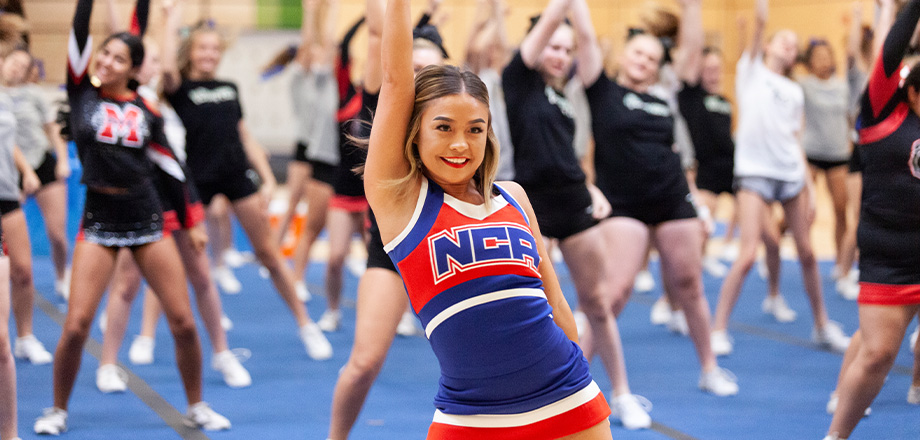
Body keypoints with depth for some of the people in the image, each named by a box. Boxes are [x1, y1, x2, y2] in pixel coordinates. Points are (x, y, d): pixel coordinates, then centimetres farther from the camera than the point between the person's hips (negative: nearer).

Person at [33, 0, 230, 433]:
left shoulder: (146, 110, 3)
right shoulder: (81, 93, 0)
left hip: (147, 218, 1)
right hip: (99, 220, -1)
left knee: (183, 321, 0)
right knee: (76, 325, -9)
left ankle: (197, 406, 19)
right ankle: (58, 410, 13)